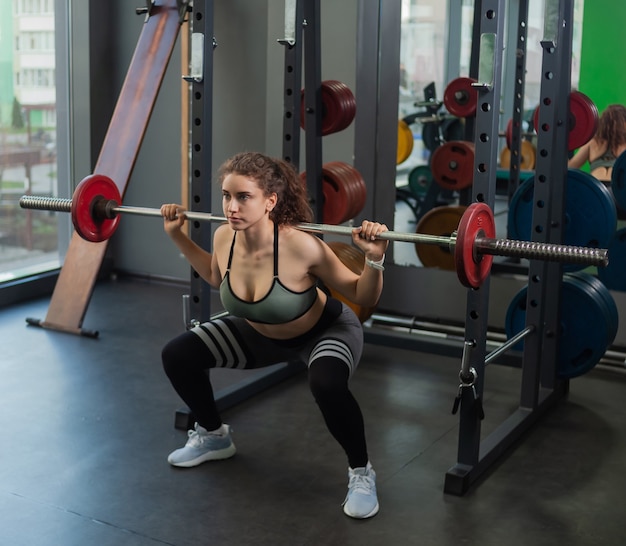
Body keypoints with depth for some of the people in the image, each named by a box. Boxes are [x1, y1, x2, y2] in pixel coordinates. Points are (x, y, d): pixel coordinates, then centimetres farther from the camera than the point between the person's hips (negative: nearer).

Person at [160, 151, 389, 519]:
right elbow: (216, 277, 6)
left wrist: (374, 259, -41)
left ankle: (362, 473, -11)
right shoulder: (224, 237, -20)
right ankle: (214, 436, 22)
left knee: (327, 385, -39)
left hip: (325, 330, -5)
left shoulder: (300, 246, -36)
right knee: (177, 356, -4)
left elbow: (363, 298, -23)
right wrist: (178, 236, 1)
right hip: (260, 334, 6)